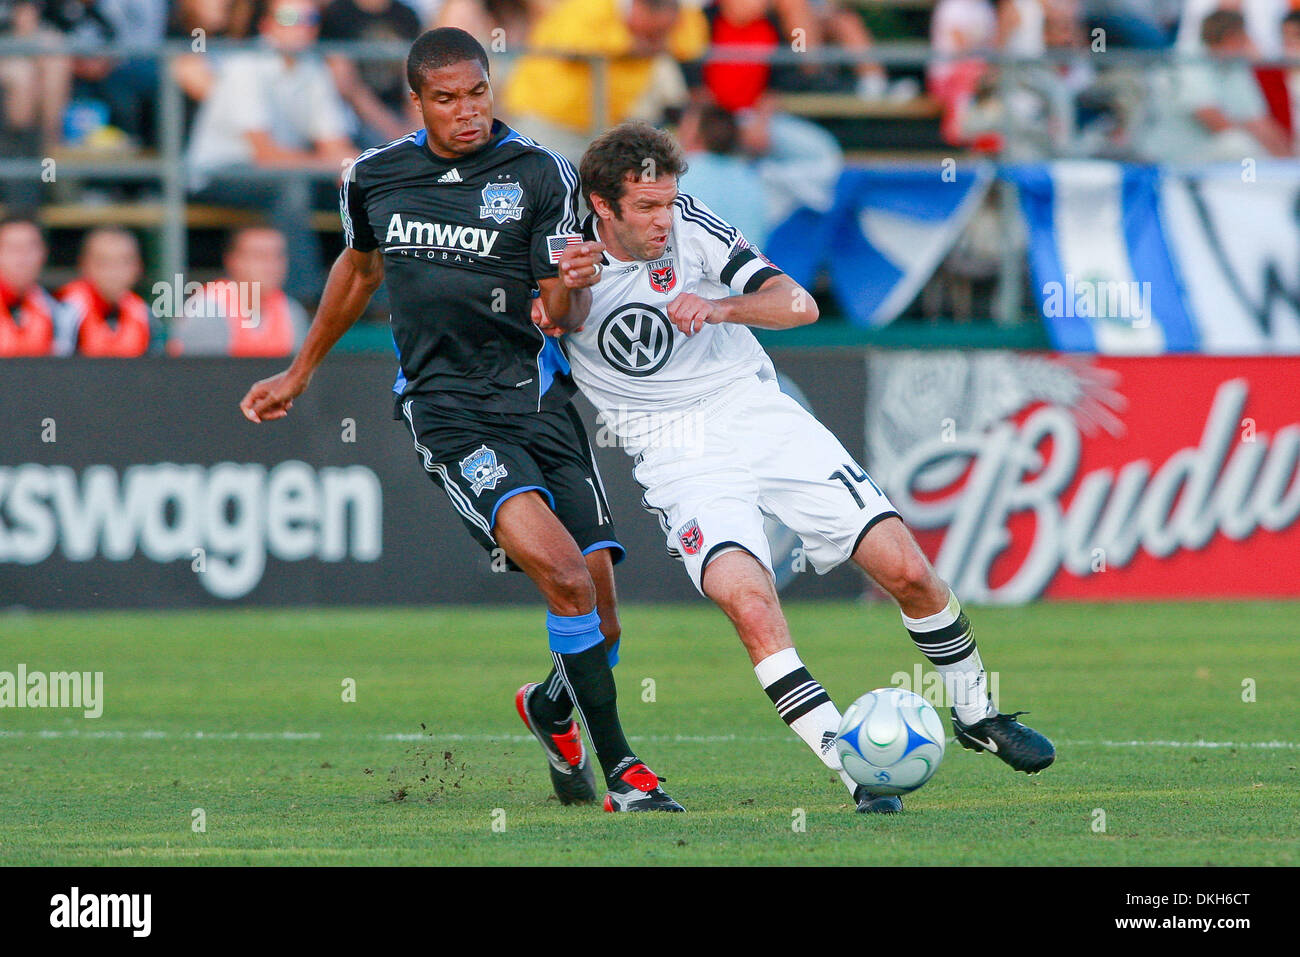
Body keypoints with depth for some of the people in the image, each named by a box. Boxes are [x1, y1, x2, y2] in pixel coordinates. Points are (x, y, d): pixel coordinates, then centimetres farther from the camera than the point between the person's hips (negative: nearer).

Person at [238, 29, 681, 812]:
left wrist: (576, 282, -28)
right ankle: (620, 770, -15)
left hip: (541, 399, 1)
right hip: (447, 409, -1)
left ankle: (551, 708, 34)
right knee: (562, 571, -24)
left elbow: (557, 312, -4)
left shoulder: (542, 174, -1)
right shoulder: (374, 177, 6)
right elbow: (360, 268, 26)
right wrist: (299, 375, 35)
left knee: (601, 607, -3)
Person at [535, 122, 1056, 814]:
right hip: (680, 460, -2)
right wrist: (552, 308, -15)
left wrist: (719, 307, -26)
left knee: (907, 569, -4)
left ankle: (976, 715, 21)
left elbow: (799, 305, -7)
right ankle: (852, 770, -27)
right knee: (749, 600, -29)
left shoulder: (690, 224, -4)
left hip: (760, 414, 2)